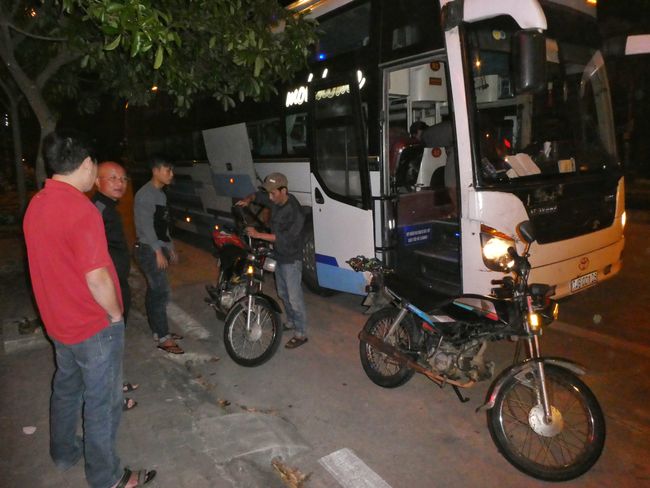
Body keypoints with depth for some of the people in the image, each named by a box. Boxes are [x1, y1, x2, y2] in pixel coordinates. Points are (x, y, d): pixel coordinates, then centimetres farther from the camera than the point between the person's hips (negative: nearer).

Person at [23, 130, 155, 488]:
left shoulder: (36, 205, 1)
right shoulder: (81, 210, -26)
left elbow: (52, 262, 10)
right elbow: (96, 277, -29)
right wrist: (115, 314, -12)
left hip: (58, 321, 9)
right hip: (94, 327, -8)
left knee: (66, 388, 26)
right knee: (101, 403, 8)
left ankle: (63, 452, 46)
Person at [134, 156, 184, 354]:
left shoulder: (160, 194, 16)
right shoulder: (145, 194, -13)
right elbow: (146, 225, -19)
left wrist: (170, 248, 20)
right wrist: (158, 252, -20)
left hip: (159, 249, 9)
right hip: (149, 250, -9)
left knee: (154, 292, 14)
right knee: (161, 292, -9)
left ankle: (158, 331, 22)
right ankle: (163, 338, -3)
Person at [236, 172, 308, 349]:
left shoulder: (295, 212, -26)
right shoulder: (275, 202, -2)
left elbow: (285, 238, -30)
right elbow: (258, 195, 15)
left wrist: (258, 235, -31)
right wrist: (248, 200, -8)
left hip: (291, 260, -9)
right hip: (278, 256, 9)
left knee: (294, 298, -2)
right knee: (283, 293, 22)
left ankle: (300, 334, 9)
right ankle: (291, 322, 40)